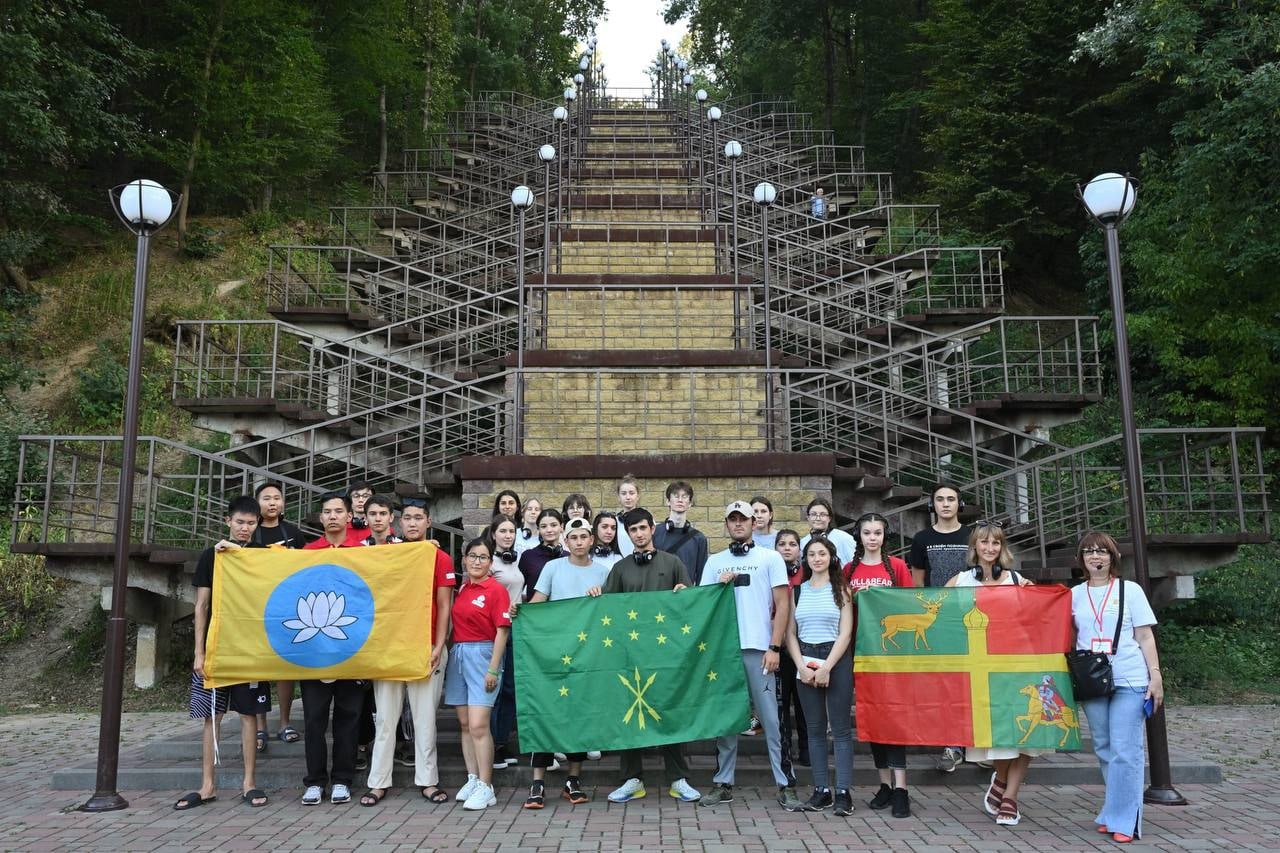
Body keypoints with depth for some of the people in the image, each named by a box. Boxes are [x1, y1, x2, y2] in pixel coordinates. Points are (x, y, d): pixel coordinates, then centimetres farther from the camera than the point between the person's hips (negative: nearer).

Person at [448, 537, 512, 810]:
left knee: (478, 725, -10)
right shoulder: (462, 589, 11)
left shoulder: (496, 590, -7)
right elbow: (457, 624, 16)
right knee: (465, 723, 10)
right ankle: (473, 780, 20)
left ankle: (485, 788, -3)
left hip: (482, 655, -6)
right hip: (458, 654, 6)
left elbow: (502, 631, -9)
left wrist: (493, 669, -12)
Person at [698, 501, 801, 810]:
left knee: (771, 718, -2)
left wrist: (774, 648, -6)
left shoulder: (770, 558, 6)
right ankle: (723, 783, 16)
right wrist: (720, 585, -6)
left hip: (758, 649, -3)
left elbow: (782, 605, 1)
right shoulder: (714, 562, 13)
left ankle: (786, 785, 4)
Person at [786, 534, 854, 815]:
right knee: (815, 728, 5)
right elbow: (790, 634, 8)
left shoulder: (841, 590, 3)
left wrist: (826, 667, -12)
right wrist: (801, 666, -6)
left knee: (840, 728, -3)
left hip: (836, 660, -3)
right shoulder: (798, 591, 11)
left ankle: (843, 792, -1)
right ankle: (821, 790, 11)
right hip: (806, 662, 3)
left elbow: (845, 633, -4)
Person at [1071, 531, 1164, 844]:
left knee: (1125, 751, -6)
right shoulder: (1075, 595, 10)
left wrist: (1156, 676, -5)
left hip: (1129, 681, -3)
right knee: (1104, 750, 8)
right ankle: (1114, 813, 20)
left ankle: (1124, 820, 2)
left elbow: (1145, 636, 2)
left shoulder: (1130, 590, 3)